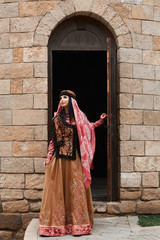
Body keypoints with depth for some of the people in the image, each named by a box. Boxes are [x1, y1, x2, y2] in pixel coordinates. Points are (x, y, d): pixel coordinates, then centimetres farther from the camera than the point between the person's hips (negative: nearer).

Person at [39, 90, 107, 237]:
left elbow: (90, 127, 30)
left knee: (76, 188, 1)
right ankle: (57, 224, 3)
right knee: (58, 188, -2)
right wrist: (49, 158, 0)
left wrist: (100, 120, 23)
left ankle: (77, 222, 9)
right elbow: (53, 140, 4)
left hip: (75, 159, 2)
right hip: (60, 158, -2)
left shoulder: (79, 117, 9)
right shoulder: (57, 119, 4)